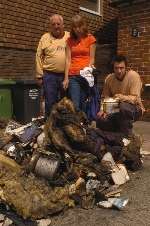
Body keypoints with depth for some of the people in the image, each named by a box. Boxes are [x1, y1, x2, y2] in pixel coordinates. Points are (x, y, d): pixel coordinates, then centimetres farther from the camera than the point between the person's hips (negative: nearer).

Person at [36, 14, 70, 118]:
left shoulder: (69, 37, 8)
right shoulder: (45, 38, 7)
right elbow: (39, 57, 6)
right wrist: (39, 75, 1)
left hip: (66, 75, 1)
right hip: (49, 76, -1)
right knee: (50, 103, 3)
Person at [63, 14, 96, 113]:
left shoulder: (90, 38, 6)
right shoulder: (70, 40, 12)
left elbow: (92, 58, 3)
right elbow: (68, 59, 5)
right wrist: (66, 78, -1)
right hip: (73, 76, 1)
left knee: (84, 103, -1)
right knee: (74, 105, -6)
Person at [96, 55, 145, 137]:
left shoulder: (133, 76, -18)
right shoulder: (109, 78, -4)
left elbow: (135, 99, -22)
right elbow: (105, 97, 4)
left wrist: (122, 97, -41)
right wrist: (103, 109, -14)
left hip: (135, 109, -4)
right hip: (117, 110, 5)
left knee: (124, 106, -38)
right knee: (100, 121, -18)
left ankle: (127, 135, -16)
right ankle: (121, 130, 10)